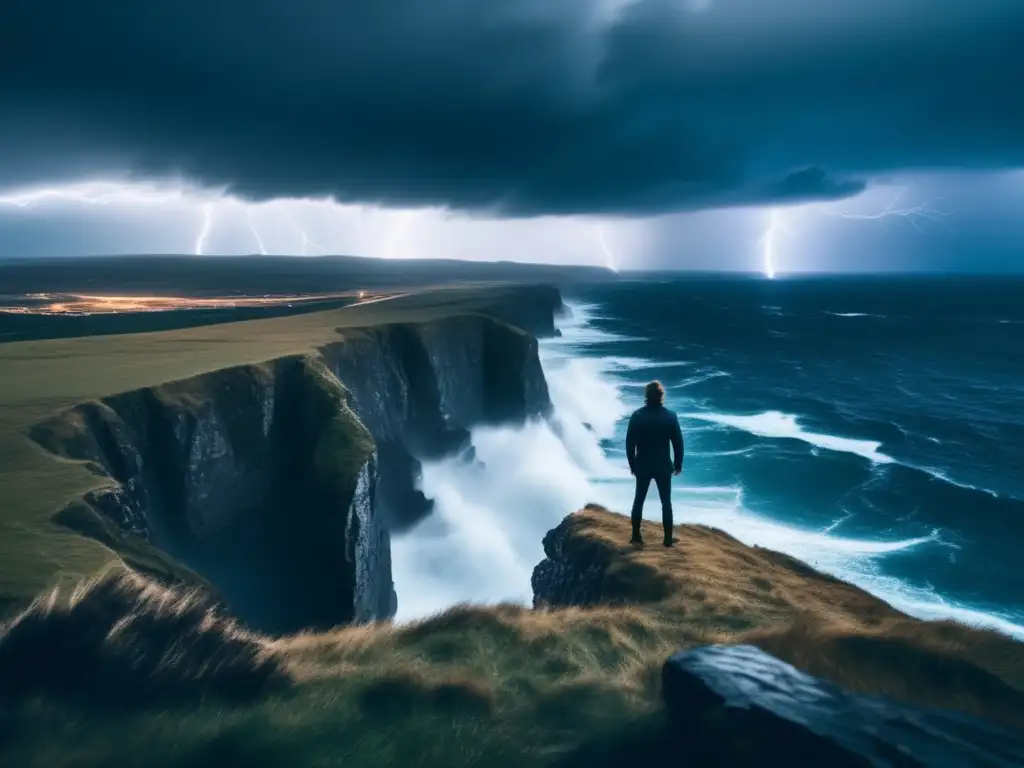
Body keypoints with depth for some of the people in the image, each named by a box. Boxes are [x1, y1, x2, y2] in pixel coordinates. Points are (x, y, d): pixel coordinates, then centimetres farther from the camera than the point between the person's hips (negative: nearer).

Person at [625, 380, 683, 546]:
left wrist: (632, 464, 8)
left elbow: (629, 442, -4)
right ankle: (668, 539, 10)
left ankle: (636, 536, 15)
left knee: (639, 500, 12)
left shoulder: (637, 415, -8)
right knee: (666, 502, 8)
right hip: (663, 466, -1)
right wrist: (678, 464, 7)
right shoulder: (670, 416, -9)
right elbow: (678, 443, -5)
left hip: (642, 465, 1)